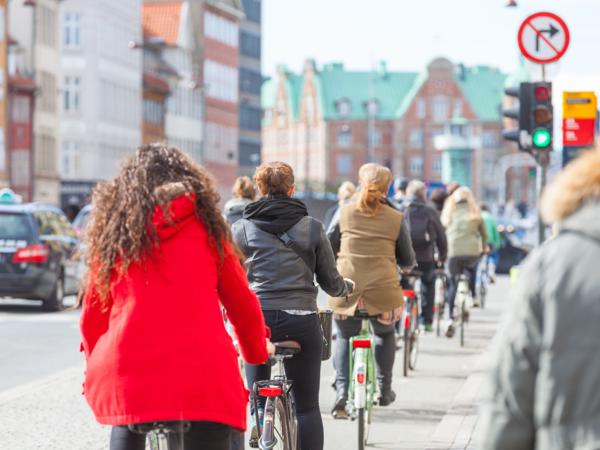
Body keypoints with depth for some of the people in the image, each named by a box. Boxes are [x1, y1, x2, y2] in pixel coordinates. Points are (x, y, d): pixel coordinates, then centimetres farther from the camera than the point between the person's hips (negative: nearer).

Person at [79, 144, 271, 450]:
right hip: (202, 373, -1)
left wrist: (95, 364, 31)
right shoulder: (205, 225, 12)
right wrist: (257, 354, 32)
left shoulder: (114, 227, 14)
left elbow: (93, 309, 16)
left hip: (126, 369, 2)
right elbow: (242, 302, 16)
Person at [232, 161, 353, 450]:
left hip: (256, 318, 0)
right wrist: (348, 287, 30)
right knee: (307, 406, 6)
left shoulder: (242, 228, 4)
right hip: (301, 321, 0)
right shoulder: (312, 227, 5)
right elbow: (331, 283, 8)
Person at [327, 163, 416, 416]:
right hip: (383, 289, 0)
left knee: (344, 338, 20)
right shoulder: (396, 218, 3)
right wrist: (405, 266, 34)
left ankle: (341, 391, 0)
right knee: (385, 334, 28)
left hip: (346, 289, 0)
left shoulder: (345, 212, 3)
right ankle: (384, 390, 31)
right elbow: (408, 261, 11)